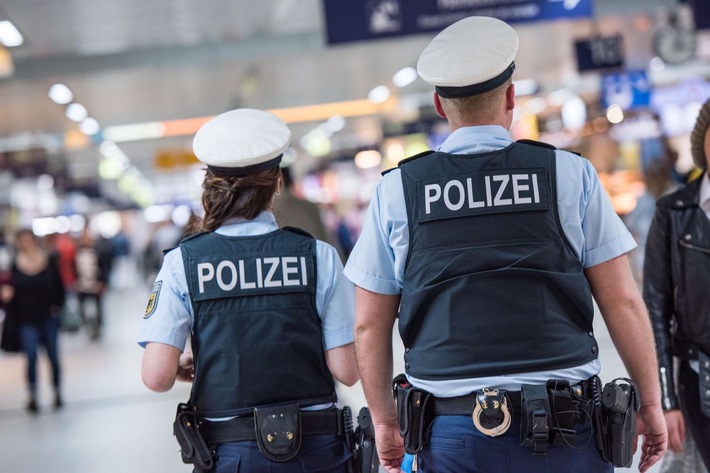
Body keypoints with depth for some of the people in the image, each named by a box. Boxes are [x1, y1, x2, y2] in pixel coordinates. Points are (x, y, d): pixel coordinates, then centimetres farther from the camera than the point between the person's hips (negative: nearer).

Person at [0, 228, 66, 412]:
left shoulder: (49, 260, -5)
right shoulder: (16, 264, -2)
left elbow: (59, 286, 2)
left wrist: (57, 306, -6)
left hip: (48, 317, 0)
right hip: (27, 319, 0)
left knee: (53, 356, 10)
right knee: (31, 357, -7)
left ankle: (57, 392, 24)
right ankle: (32, 396, -1)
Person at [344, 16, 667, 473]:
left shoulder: (396, 190, 4)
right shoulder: (571, 174, 1)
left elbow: (370, 325, 7)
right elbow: (623, 303, 1)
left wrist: (385, 420, 17)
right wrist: (651, 402, 10)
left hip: (454, 435, 1)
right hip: (564, 433, -1)